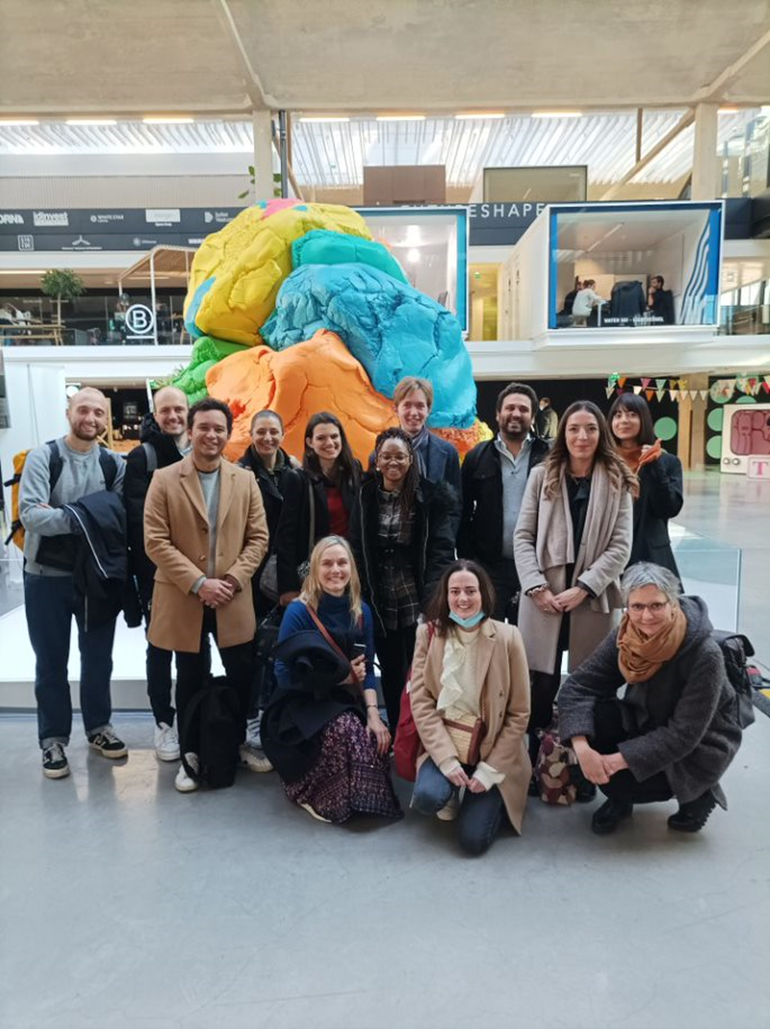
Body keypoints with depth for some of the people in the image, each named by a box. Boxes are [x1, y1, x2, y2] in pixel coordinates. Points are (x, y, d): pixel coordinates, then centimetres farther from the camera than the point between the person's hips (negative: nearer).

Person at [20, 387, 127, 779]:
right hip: (47, 576, -2)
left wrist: (58, 515, -16)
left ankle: (98, 727, 32)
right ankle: (53, 739, 25)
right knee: (51, 662, 10)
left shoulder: (114, 464, 2)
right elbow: (29, 514, -18)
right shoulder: (42, 457, -8)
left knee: (98, 656, 14)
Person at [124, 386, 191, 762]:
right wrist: (159, 560, -16)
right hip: (156, 569, -3)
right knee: (160, 646, 7)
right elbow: (136, 516, -10)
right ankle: (164, 722, 19)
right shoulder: (141, 457, -3)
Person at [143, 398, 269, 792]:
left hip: (233, 599, 2)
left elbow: (258, 537, 2)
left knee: (243, 675, 9)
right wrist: (198, 583, -16)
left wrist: (233, 579, -11)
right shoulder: (164, 479, -4)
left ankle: (240, 743, 32)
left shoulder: (245, 480, 4)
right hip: (183, 600, -2)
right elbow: (155, 542, -9)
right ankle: (190, 755, 28)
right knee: (190, 679, 12)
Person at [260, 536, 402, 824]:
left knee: (378, 734, -24)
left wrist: (373, 712, -14)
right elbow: (285, 675, -16)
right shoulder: (298, 611, -13)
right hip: (303, 703, -4)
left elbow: (367, 670, 2)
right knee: (346, 729, -32)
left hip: (346, 701, 5)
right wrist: (339, 677, -15)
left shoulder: (361, 611, 2)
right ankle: (321, 798, -7)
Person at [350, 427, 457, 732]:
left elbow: (441, 548, -9)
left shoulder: (430, 496, -5)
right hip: (380, 602, 3)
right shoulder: (366, 496, 4)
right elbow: (357, 548, 5)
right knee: (391, 672, 14)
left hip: (417, 601, -3)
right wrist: (362, 595, -2)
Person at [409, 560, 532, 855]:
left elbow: (518, 715, -7)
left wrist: (490, 770, -12)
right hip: (443, 745, 1)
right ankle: (451, 794, 10)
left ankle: (492, 798, 21)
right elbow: (421, 702, -9)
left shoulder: (507, 637, -10)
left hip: (492, 749, -1)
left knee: (473, 839, -12)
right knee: (427, 797, -27)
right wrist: (447, 759, -18)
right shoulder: (428, 633, -6)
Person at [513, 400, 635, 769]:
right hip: (545, 596, 0)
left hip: (594, 598, 0)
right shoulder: (543, 475, 6)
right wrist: (536, 586, -9)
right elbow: (523, 536, 3)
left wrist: (582, 588, -11)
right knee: (542, 683, 3)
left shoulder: (617, 481, 4)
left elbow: (620, 547, -2)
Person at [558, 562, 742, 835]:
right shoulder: (625, 637, -16)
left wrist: (618, 760, -30)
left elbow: (683, 735, -27)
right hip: (646, 724, 5)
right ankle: (619, 799, 3)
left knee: (614, 778, -23)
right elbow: (578, 686, -18)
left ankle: (697, 795, 5)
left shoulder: (705, 655, -29)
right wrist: (582, 748, -33)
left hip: (698, 748, -4)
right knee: (591, 717, -24)